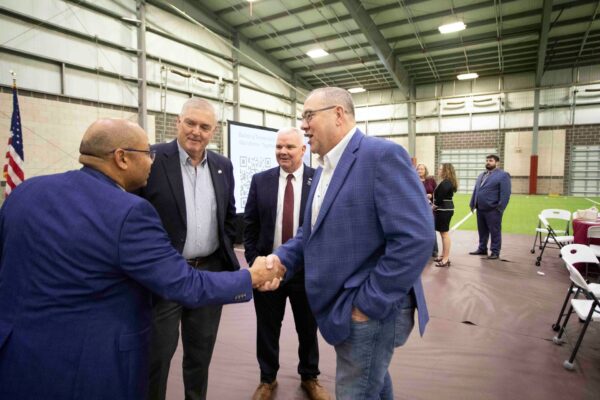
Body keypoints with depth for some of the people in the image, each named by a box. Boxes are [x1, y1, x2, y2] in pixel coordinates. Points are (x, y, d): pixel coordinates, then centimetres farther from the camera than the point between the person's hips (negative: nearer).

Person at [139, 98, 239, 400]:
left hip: (211, 272, 5)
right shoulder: (151, 159, -10)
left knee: (201, 351, 19)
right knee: (157, 353, 10)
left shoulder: (223, 165, 5)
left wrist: (226, 251, 9)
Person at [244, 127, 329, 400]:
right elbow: (250, 225, 3)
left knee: (308, 328, 17)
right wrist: (253, 261, -1)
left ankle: (309, 377, 41)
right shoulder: (260, 180, 1)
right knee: (267, 329, 16)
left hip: (307, 269, -1)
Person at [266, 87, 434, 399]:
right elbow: (312, 231, 15)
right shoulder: (324, 168, 11)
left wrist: (369, 303, -21)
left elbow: (416, 237, -26)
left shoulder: (382, 155, -19)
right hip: (342, 306, 9)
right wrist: (281, 258, -4)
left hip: (372, 309, -8)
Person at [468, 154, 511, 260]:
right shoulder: (481, 175, 19)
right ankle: (482, 249, 27)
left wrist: (500, 208, -18)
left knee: (494, 231, 2)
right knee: (482, 231, 15)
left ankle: (495, 252, 11)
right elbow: (475, 190, 19)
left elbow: (505, 194, -13)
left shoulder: (503, 175, -6)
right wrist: (472, 204, 12)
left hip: (493, 210, -7)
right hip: (480, 209, 7)